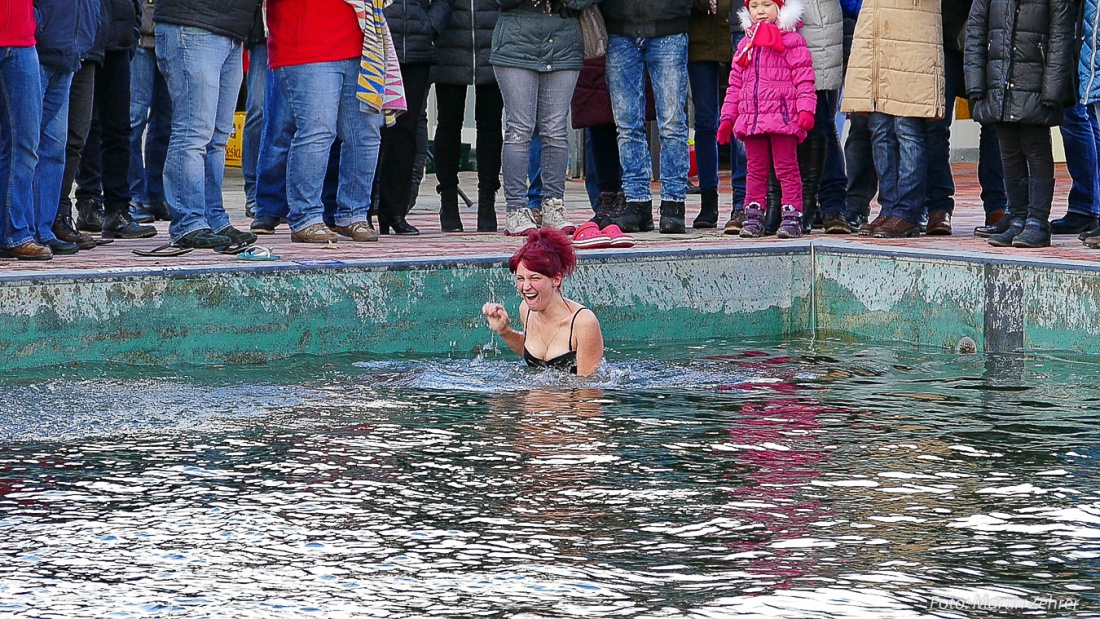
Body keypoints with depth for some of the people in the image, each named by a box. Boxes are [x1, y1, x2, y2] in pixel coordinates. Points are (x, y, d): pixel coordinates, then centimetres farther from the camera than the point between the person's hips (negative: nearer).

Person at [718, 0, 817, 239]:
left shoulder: (791, 42, 0)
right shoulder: (745, 45, 17)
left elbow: (804, 80, -4)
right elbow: (735, 85, 20)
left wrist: (806, 109, -15)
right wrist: (728, 117, 15)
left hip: (783, 118, -5)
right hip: (751, 119, 5)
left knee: (786, 167, -2)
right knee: (756, 169, 9)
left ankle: (792, 214, 0)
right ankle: (753, 214, 12)